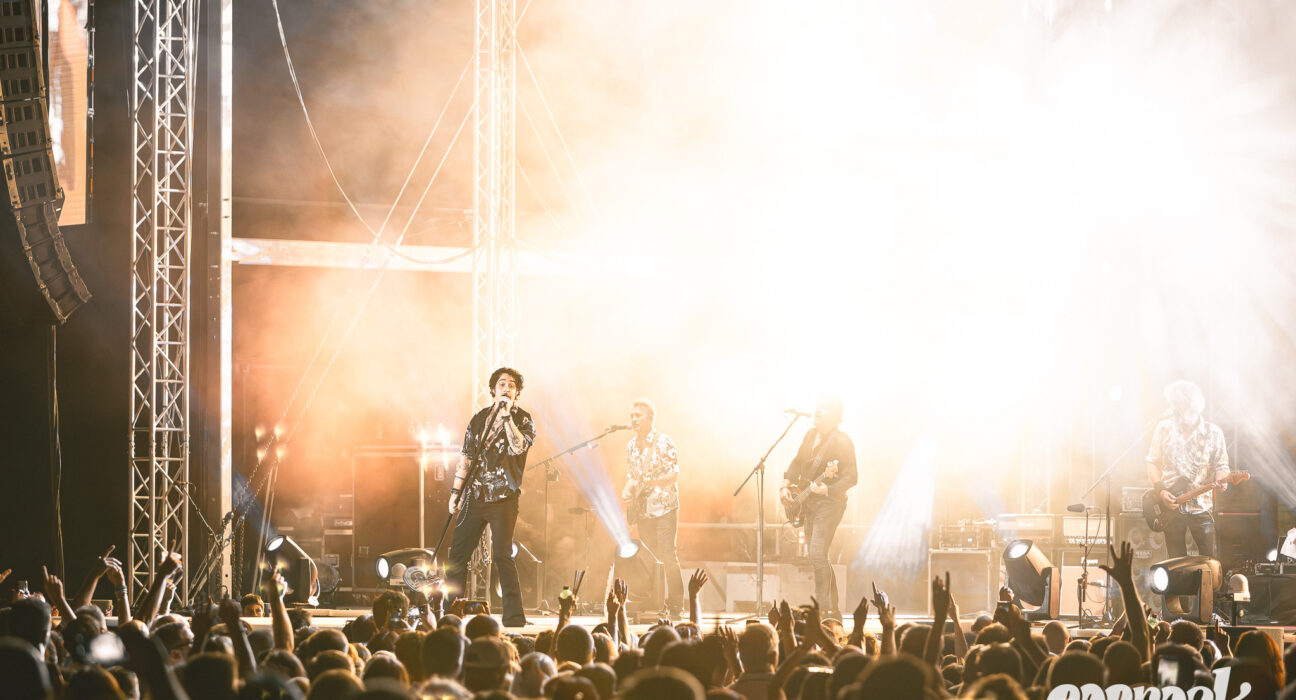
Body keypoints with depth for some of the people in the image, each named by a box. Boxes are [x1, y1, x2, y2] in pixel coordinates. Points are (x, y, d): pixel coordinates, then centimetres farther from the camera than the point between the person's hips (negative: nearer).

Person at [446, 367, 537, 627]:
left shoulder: (523, 420, 1)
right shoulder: (479, 419, 14)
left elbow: (518, 446, -19)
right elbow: (466, 457, 16)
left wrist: (506, 416, -18)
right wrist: (455, 492, 13)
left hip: (503, 498, -5)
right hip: (474, 496, 5)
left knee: (502, 556, -10)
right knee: (457, 554, 5)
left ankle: (514, 619, -5)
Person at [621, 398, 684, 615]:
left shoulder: (663, 442, -8)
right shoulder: (631, 445, 11)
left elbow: (674, 475, -11)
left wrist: (651, 482, -23)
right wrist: (627, 490, -2)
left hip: (664, 508, -6)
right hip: (642, 511, 6)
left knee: (667, 556, -10)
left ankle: (675, 603, -3)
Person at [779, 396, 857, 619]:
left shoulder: (842, 442, -14)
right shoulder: (811, 435, 12)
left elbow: (851, 476, -19)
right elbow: (797, 463, 23)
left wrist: (827, 488, -32)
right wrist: (786, 486, 10)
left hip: (829, 503, -9)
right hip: (809, 504, 9)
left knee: (817, 554, -18)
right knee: (814, 555, 10)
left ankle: (825, 609, -16)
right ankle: (833, 610, 18)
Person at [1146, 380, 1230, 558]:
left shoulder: (1213, 433, 1)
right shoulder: (1164, 429, 4)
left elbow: (1221, 465, 4)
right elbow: (1152, 463, 9)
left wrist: (1222, 480, -19)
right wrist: (1160, 489, -6)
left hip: (1201, 505, -1)